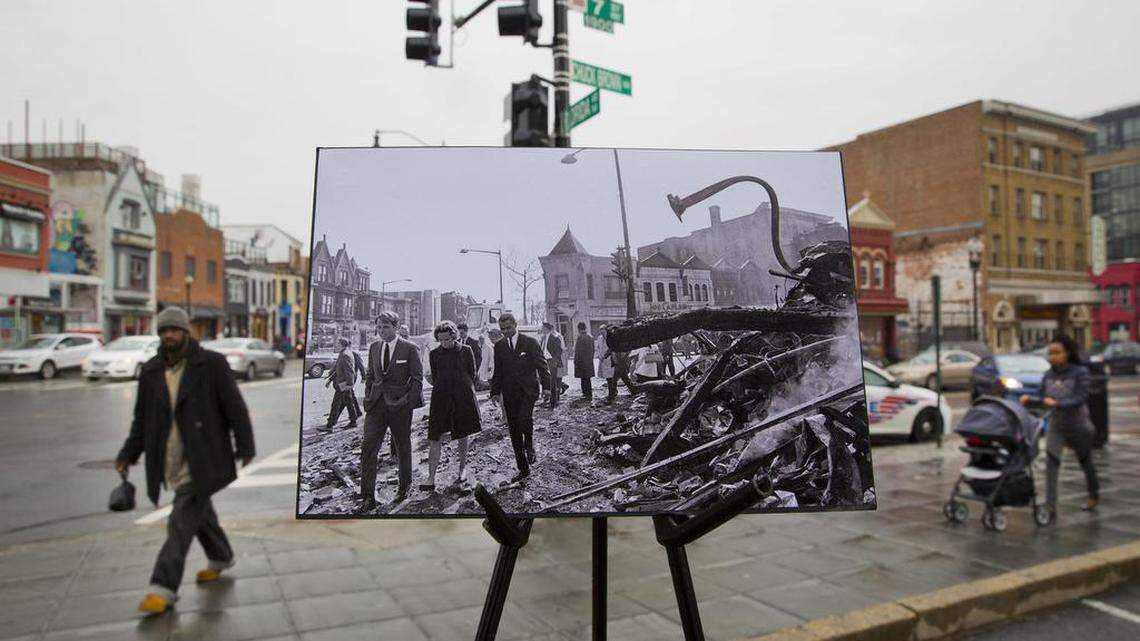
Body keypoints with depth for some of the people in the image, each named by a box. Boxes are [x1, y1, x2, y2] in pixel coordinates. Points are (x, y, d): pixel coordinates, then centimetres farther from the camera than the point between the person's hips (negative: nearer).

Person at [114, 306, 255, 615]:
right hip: (171, 462, 6)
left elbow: (235, 407, -9)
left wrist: (245, 448, -9)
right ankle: (220, 557, 40)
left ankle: (163, 587, -1)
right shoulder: (151, 371, 5)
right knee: (199, 511, 20)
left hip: (202, 460, -6)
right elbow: (142, 418, 11)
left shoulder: (212, 364, -10)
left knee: (182, 520, -8)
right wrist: (128, 455, 3)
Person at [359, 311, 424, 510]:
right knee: (368, 448, -6)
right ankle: (368, 497, -2)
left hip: (400, 406, -4)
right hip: (376, 405, 4)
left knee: (403, 449, 10)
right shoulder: (374, 348, 10)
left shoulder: (410, 349, -6)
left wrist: (409, 402, -13)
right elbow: (370, 376, 17)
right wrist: (368, 398, 7)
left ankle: (404, 487, 30)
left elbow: (417, 378, -6)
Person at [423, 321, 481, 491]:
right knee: (434, 438, -6)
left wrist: (466, 392, 7)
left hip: (463, 399, -1)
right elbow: (434, 377, 13)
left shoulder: (466, 351, 0)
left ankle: (463, 469, 29)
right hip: (441, 399, 1)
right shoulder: (434, 354, 4)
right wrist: (442, 391, 10)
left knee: (462, 436, 10)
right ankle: (431, 479, -6)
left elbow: (472, 375, 7)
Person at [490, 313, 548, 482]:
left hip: (527, 390, -4)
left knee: (525, 419, -28)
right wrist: (495, 391, 4)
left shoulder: (530, 343, 1)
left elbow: (541, 365, 0)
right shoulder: (499, 346, 11)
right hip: (509, 394, 4)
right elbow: (498, 371, 14)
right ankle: (523, 469, 16)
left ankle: (530, 448, 1)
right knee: (514, 432, 5)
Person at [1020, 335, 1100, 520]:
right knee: (1051, 462, -12)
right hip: (1056, 426, 3)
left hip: (1078, 426, -3)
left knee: (1085, 462, 18)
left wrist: (1057, 403, -36)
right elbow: (1043, 399, 3)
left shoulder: (1080, 372, -16)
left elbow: (1080, 398, -24)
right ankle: (1050, 505, -12)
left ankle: (1094, 496, 43)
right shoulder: (1048, 375, -3)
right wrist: (1029, 400, -17)